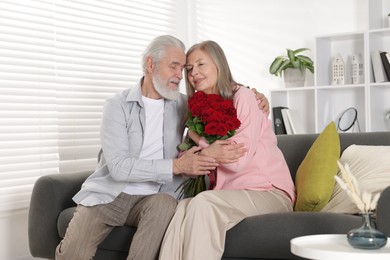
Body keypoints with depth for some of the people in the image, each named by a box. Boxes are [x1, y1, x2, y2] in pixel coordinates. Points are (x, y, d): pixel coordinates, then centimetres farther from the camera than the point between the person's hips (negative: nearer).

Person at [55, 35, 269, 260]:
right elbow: (119, 167, -17)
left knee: (165, 204, -34)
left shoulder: (181, 104, 7)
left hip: (152, 198, 3)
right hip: (109, 194, -2)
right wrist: (176, 166, -20)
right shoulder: (118, 106, -6)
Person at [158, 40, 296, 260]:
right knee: (183, 207, -25)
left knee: (203, 203, -31)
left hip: (268, 191, -5)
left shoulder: (243, 98, -6)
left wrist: (198, 138, -5)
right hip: (230, 192, 5)